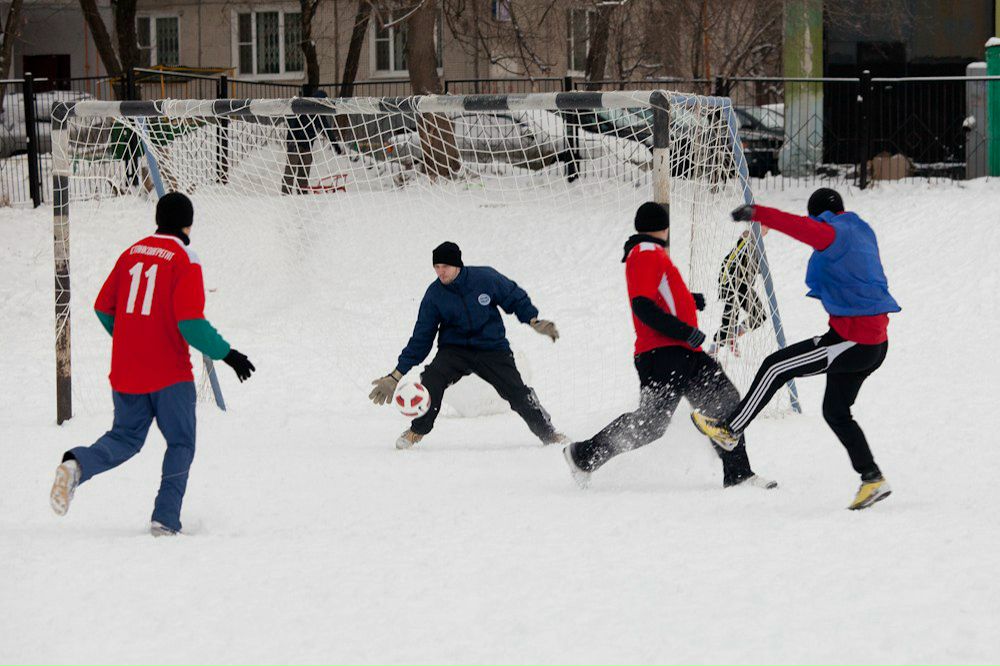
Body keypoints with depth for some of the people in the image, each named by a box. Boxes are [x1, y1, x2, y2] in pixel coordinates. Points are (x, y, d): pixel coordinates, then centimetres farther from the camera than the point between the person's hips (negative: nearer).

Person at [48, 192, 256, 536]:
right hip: (170, 374, -5)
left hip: (126, 372, 5)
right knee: (181, 444, 10)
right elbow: (191, 324, -19)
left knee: (125, 437, 17)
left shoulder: (131, 254, 8)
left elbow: (103, 307, 14)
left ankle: (78, 464, -11)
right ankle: (165, 518, 0)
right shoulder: (185, 261, -10)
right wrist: (227, 354, -10)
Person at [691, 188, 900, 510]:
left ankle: (729, 427, 5)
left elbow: (803, 227, -29)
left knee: (776, 367, -2)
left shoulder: (835, 234, -12)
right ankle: (872, 479, 16)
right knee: (835, 411, 19)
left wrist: (758, 213, -31)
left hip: (853, 339, -10)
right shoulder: (861, 231, 16)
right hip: (875, 341, 10)